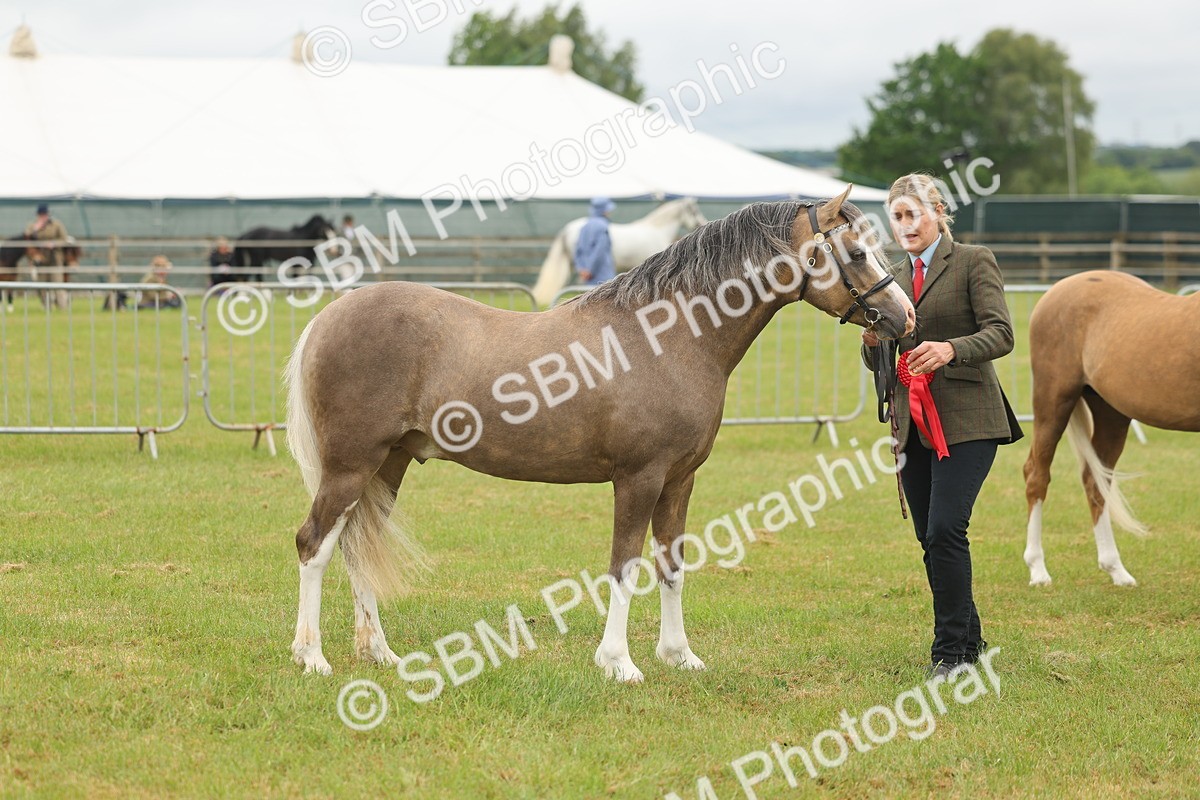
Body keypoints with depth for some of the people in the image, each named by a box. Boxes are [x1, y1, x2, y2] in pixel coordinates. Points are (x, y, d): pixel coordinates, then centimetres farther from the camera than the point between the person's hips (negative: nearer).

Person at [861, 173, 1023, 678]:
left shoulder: (973, 262, -1)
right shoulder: (895, 277, 17)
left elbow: (1001, 334, -13)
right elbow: (880, 364, 18)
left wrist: (950, 348, -31)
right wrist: (872, 342, -6)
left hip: (965, 421, -7)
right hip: (913, 423, 7)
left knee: (944, 531, -16)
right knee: (930, 539, 8)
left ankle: (951, 650, -10)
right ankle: (969, 639, 21)